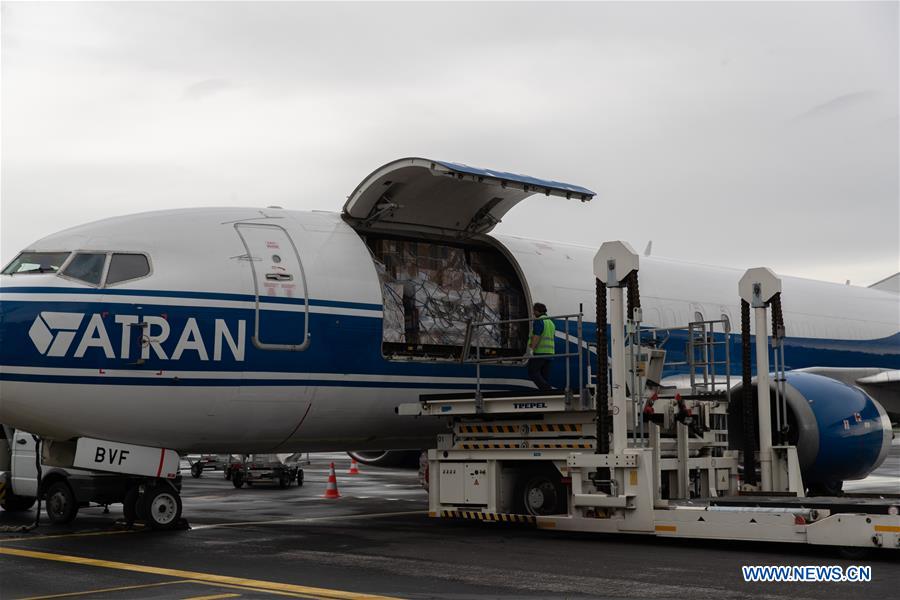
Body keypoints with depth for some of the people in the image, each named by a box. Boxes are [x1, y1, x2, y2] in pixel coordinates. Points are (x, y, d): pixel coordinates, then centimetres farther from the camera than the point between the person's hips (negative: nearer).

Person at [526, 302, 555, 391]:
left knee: (533, 373, -9)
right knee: (545, 376, 7)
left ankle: (546, 389, -23)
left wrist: (531, 349, -27)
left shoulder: (539, 321, -7)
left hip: (538, 352, -9)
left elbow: (536, 336, -20)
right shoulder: (551, 323, 21)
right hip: (549, 353, 9)